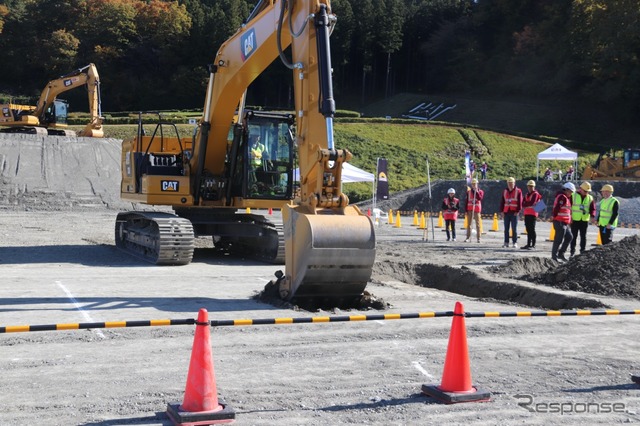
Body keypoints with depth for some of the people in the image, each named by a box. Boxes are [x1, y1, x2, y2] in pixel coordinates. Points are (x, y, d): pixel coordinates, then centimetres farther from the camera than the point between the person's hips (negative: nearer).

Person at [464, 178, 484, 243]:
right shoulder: (468, 191, 9)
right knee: (469, 224, -1)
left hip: (477, 210, -2)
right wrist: (466, 210, 2)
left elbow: (480, 198, -15)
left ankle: (478, 238, 2)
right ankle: (468, 238, 1)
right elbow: (467, 201, 8)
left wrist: (476, 191, -16)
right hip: (470, 210, 2)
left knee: (478, 224, 0)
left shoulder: (480, 191, 5)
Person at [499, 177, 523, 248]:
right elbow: (502, 202, 14)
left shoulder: (518, 191, 1)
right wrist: (502, 211, 6)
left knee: (514, 228, -3)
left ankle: (515, 243, 1)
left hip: (514, 213, -4)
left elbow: (520, 202, -4)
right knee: (506, 228, 6)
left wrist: (518, 211, -11)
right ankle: (506, 242, 10)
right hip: (506, 212, 4)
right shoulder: (505, 192, 13)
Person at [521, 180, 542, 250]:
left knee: (532, 229, -8)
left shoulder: (535, 194, -4)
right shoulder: (526, 194, 19)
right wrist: (528, 204, -9)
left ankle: (533, 245, -6)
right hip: (526, 213, 7)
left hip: (533, 213, -7)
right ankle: (528, 244, 14)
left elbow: (532, 203, -16)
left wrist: (525, 204, -1)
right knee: (528, 229, 9)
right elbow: (523, 204, 9)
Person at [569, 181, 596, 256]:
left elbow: (593, 209, 3)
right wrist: (570, 217, -7)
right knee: (574, 236, 3)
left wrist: (592, 216, -16)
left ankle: (583, 251, 9)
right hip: (574, 220, -2)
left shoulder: (590, 198, 7)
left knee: (583, 236, 4)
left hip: (585, 220, 2)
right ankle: (572, 251, 9)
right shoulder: (573, 196, -1)